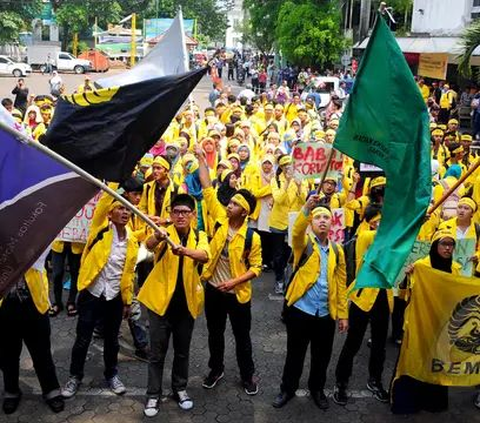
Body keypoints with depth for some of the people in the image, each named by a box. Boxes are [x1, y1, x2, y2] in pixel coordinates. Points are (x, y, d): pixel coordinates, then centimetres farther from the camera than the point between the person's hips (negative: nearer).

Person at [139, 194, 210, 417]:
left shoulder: (200, 236, -1)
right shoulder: (164, 233, -6)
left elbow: (204, 255, -23)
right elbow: (149, 245, -29)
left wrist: (185, 251, -44)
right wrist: (157, 237, -54)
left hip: (187, 302, 2)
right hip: (161, 299, -2)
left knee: (182, 350, 16)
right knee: (157, 351, 5)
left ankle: (180, 389, 33)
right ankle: (153, 395, 19)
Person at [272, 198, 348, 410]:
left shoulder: (337, 251, 8)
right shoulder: (304, 243, -2)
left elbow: (341, 284, 9)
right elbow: (297, 230, -27)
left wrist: (343, 314, 6)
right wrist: (307, 208, -44)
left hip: (326, 313, 3)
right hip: (301, 309, -3)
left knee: (321, 356, 15)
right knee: (295, 353, 11)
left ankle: (317, 389, 38)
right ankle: (288, 389, 30)